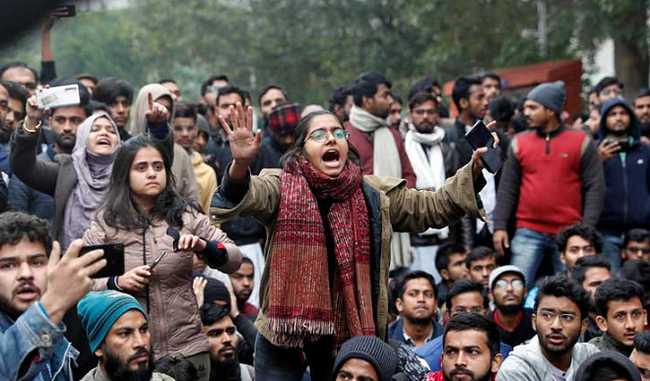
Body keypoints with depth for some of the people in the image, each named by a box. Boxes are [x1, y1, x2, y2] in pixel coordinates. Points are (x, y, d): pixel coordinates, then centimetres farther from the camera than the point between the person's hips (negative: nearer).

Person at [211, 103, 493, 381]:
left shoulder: (374, 195, 3)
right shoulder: (281, 188, -7)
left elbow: (434, 207, 5)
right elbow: (247, 196, -26)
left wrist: (474, 170, -10)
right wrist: (241, 163, -48)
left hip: (347, 332, 3)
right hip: (285, 329, -2)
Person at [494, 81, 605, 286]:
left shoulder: (581, 142, 2)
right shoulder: (519, 143, 8)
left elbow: (595, 188, -1)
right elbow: (507, 189, 8)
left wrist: (587, 229, -9)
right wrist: (500, 226, 0)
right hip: (528, 233, 2)